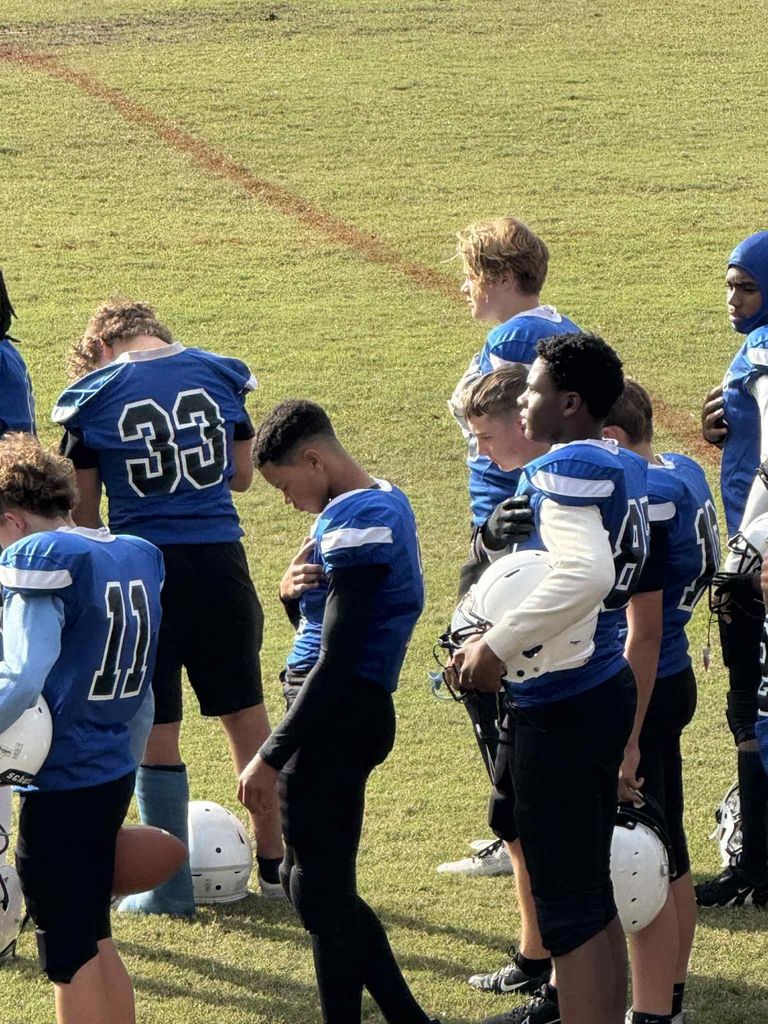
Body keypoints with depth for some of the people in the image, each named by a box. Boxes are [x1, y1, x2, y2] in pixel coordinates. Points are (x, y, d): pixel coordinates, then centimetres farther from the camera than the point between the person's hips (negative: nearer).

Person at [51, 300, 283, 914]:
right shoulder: (221, 374, 4)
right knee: (247, 715, 15)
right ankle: (275, 864, 24)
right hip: (220, 562, 3)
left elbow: (84, 510, 2)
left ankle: (172, 888, 9)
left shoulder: (92, 396, -3)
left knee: (156, 731, 5)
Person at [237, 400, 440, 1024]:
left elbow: (335, 661, -21)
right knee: (308, 880, 16)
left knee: (321, 890, -4)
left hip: (339, 714, -10)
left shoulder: (355, 523, -17)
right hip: (362, 709, 10)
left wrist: (271, 757, -18)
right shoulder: (387, 502, 14)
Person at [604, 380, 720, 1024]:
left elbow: (643, 633, -22)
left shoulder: (640, 503, -22)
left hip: (641, 691, -10)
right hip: (675, 678, 10)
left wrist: (624, 741, -20)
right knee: (668, 856, 18)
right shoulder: (684, 473, 6)